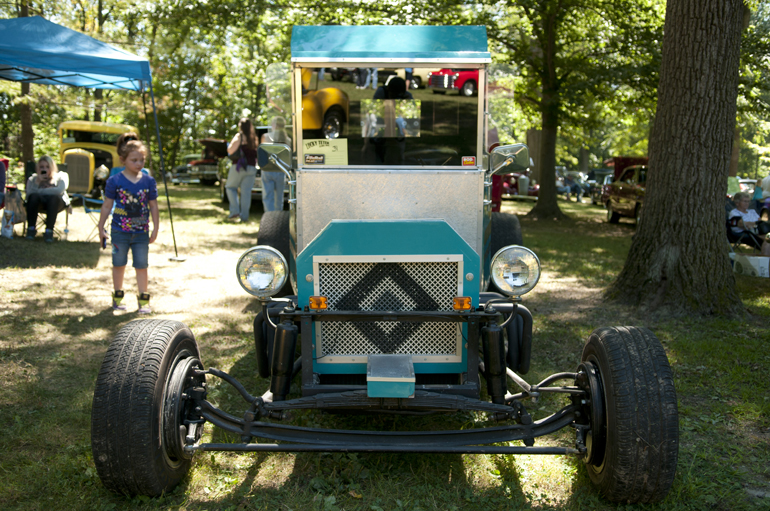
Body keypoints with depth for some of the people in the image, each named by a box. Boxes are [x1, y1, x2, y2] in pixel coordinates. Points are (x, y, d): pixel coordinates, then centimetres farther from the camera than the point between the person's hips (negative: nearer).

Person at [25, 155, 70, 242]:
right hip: (39, 202, 2)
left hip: (55, 202, -2)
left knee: (54, 197, -36)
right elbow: (29, 195, 0)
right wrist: (37, 182, -10)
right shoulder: (33, 178, 19)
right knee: (33, 196, -32)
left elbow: (59, 191, -11)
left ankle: (49, 231, -43)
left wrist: (40, 191, -5)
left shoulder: (61, 176, 12)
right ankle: (31, 228, -34)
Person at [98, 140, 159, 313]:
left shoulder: (149, 181, 0)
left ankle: (143, 300, 13)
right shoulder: (115, 181, -6)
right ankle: (117, 296, 26)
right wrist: (101, 228, 2)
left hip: (141, 232, 1)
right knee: (119, 264, 11)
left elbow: (153, 206, 6)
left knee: (141, 265, 4)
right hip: (119, 232, -1)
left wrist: (155, 229, 4)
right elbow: (107, 206, 1)